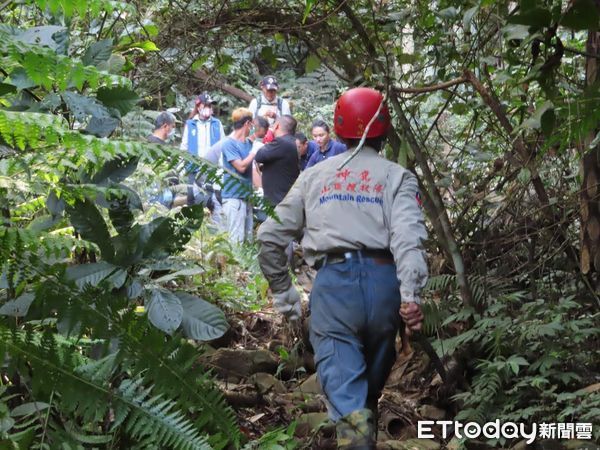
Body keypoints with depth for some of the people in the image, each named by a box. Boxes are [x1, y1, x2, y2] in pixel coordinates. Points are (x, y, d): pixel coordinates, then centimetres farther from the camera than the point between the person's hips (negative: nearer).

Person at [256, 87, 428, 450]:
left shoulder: (314, 176, 19)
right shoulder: (397, 176, 11)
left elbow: (270, 238, 16)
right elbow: (407, 234, -9)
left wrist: (282, 292, 26)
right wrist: (411, 294, -19)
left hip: (332, 282, 0)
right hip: (382, 281, 0)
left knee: (340, 368, -11)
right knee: (375, 373, 18)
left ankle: (353, 421, -39)